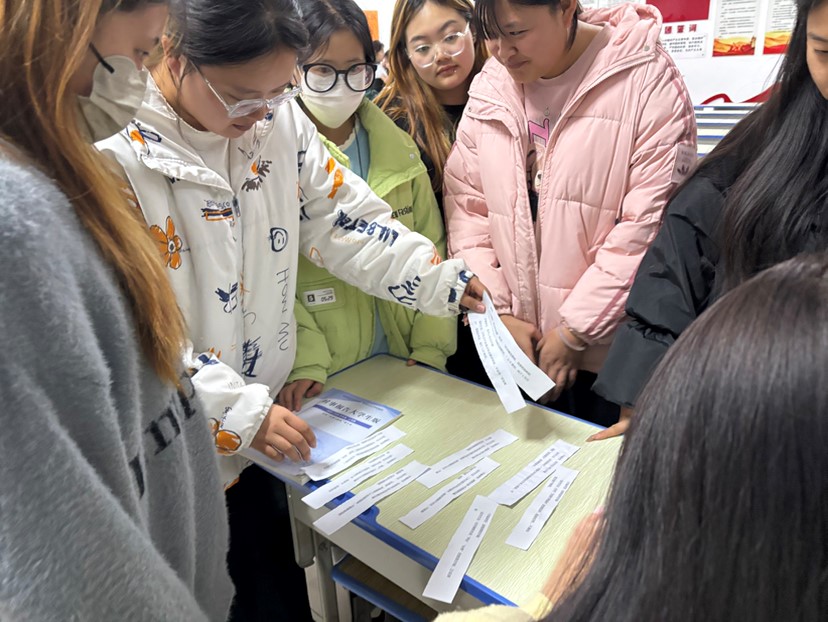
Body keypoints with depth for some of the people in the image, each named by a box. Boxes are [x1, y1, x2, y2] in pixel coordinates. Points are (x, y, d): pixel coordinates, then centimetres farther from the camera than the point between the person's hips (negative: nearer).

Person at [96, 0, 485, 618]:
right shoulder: (113, 153, -21)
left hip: (259, 428, 5)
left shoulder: (278, 118, -2)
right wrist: (236, 410, -25)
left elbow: (337, 219, 3)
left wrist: (441, 281, -4)